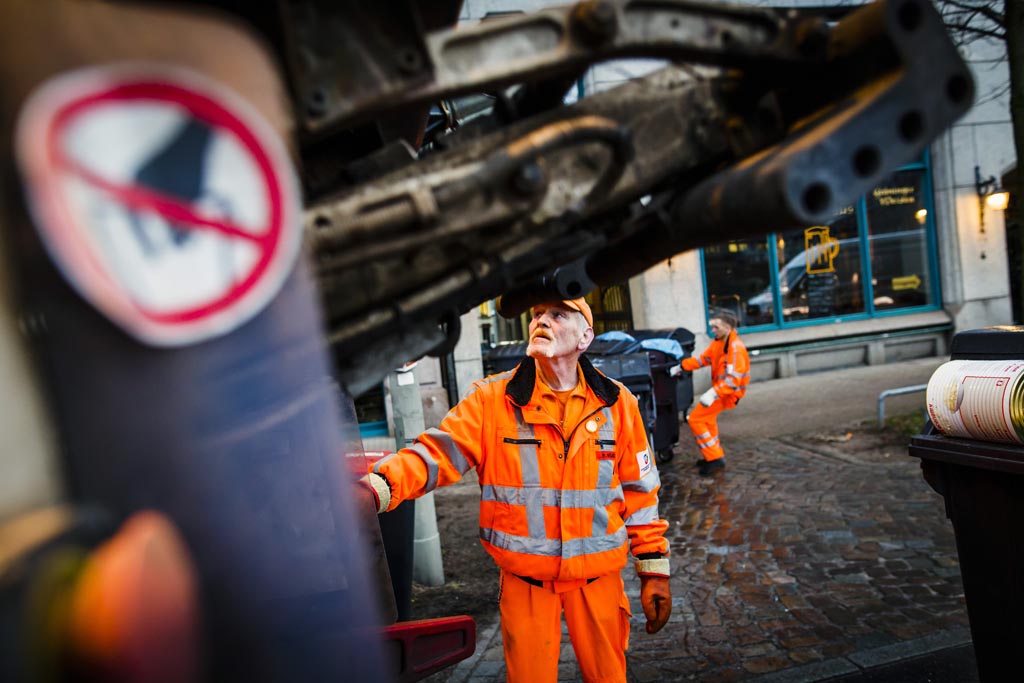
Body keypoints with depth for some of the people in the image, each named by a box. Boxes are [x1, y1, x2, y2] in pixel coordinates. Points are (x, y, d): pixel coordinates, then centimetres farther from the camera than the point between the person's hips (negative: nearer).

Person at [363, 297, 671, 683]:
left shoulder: (616, 403, -4)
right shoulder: (492, 399, -8)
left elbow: (639, 491, 2)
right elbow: (438, 453, -16)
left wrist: (654, 570, 4)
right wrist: (377, 488, -34)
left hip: (598, 576, 1)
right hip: (525, 580, -1)